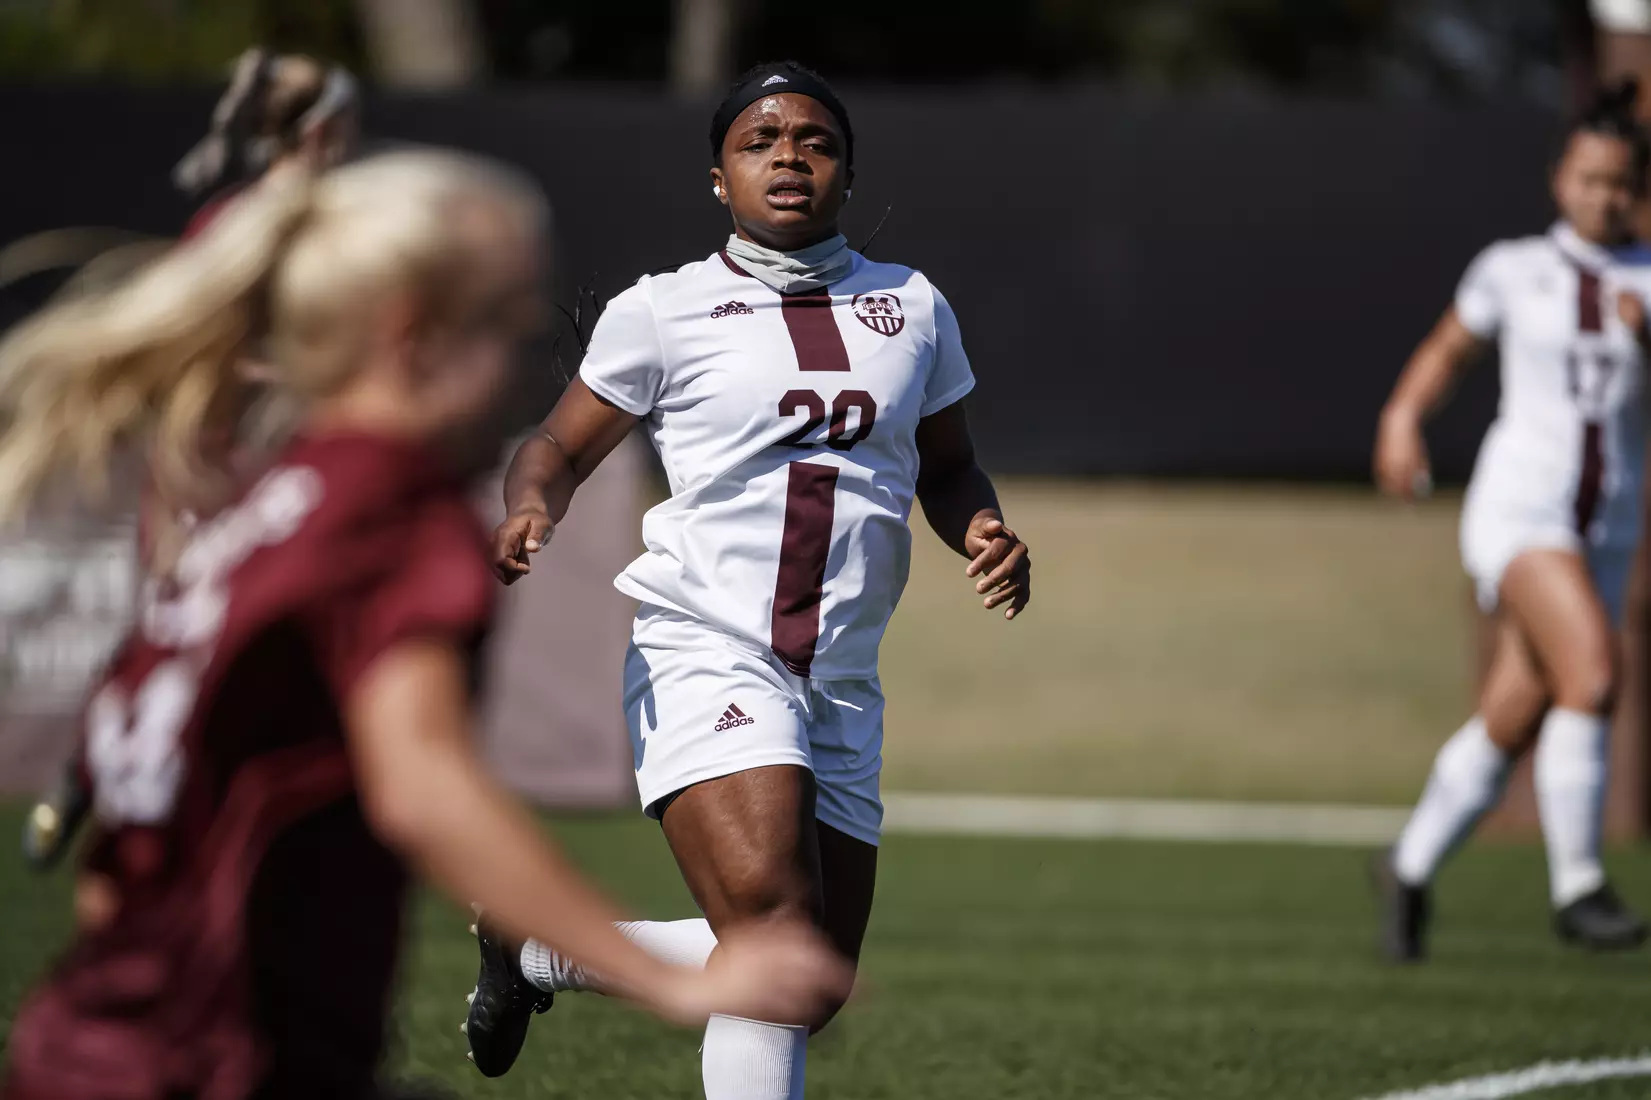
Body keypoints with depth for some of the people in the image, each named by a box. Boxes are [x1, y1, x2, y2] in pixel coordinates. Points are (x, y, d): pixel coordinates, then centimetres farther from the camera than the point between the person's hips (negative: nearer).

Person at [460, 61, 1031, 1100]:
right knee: (772, 917, -27)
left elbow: (948, 468, 24)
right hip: (707, 654, -5)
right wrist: (531, 507, -15)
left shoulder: (912, 308, 13)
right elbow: (560, 447, 8)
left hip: (843, 690, 5)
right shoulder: (664, 312, 3)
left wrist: (983, 529, 1)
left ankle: (541, 948, 28)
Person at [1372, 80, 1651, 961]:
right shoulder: (1512, 269, 3)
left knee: (1511, 727, 9)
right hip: (1520, 502, -3)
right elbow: (1450, 345, 19)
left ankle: (1410, 870, 31)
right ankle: (1576, 885, -18)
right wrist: (1403, 414, 4)